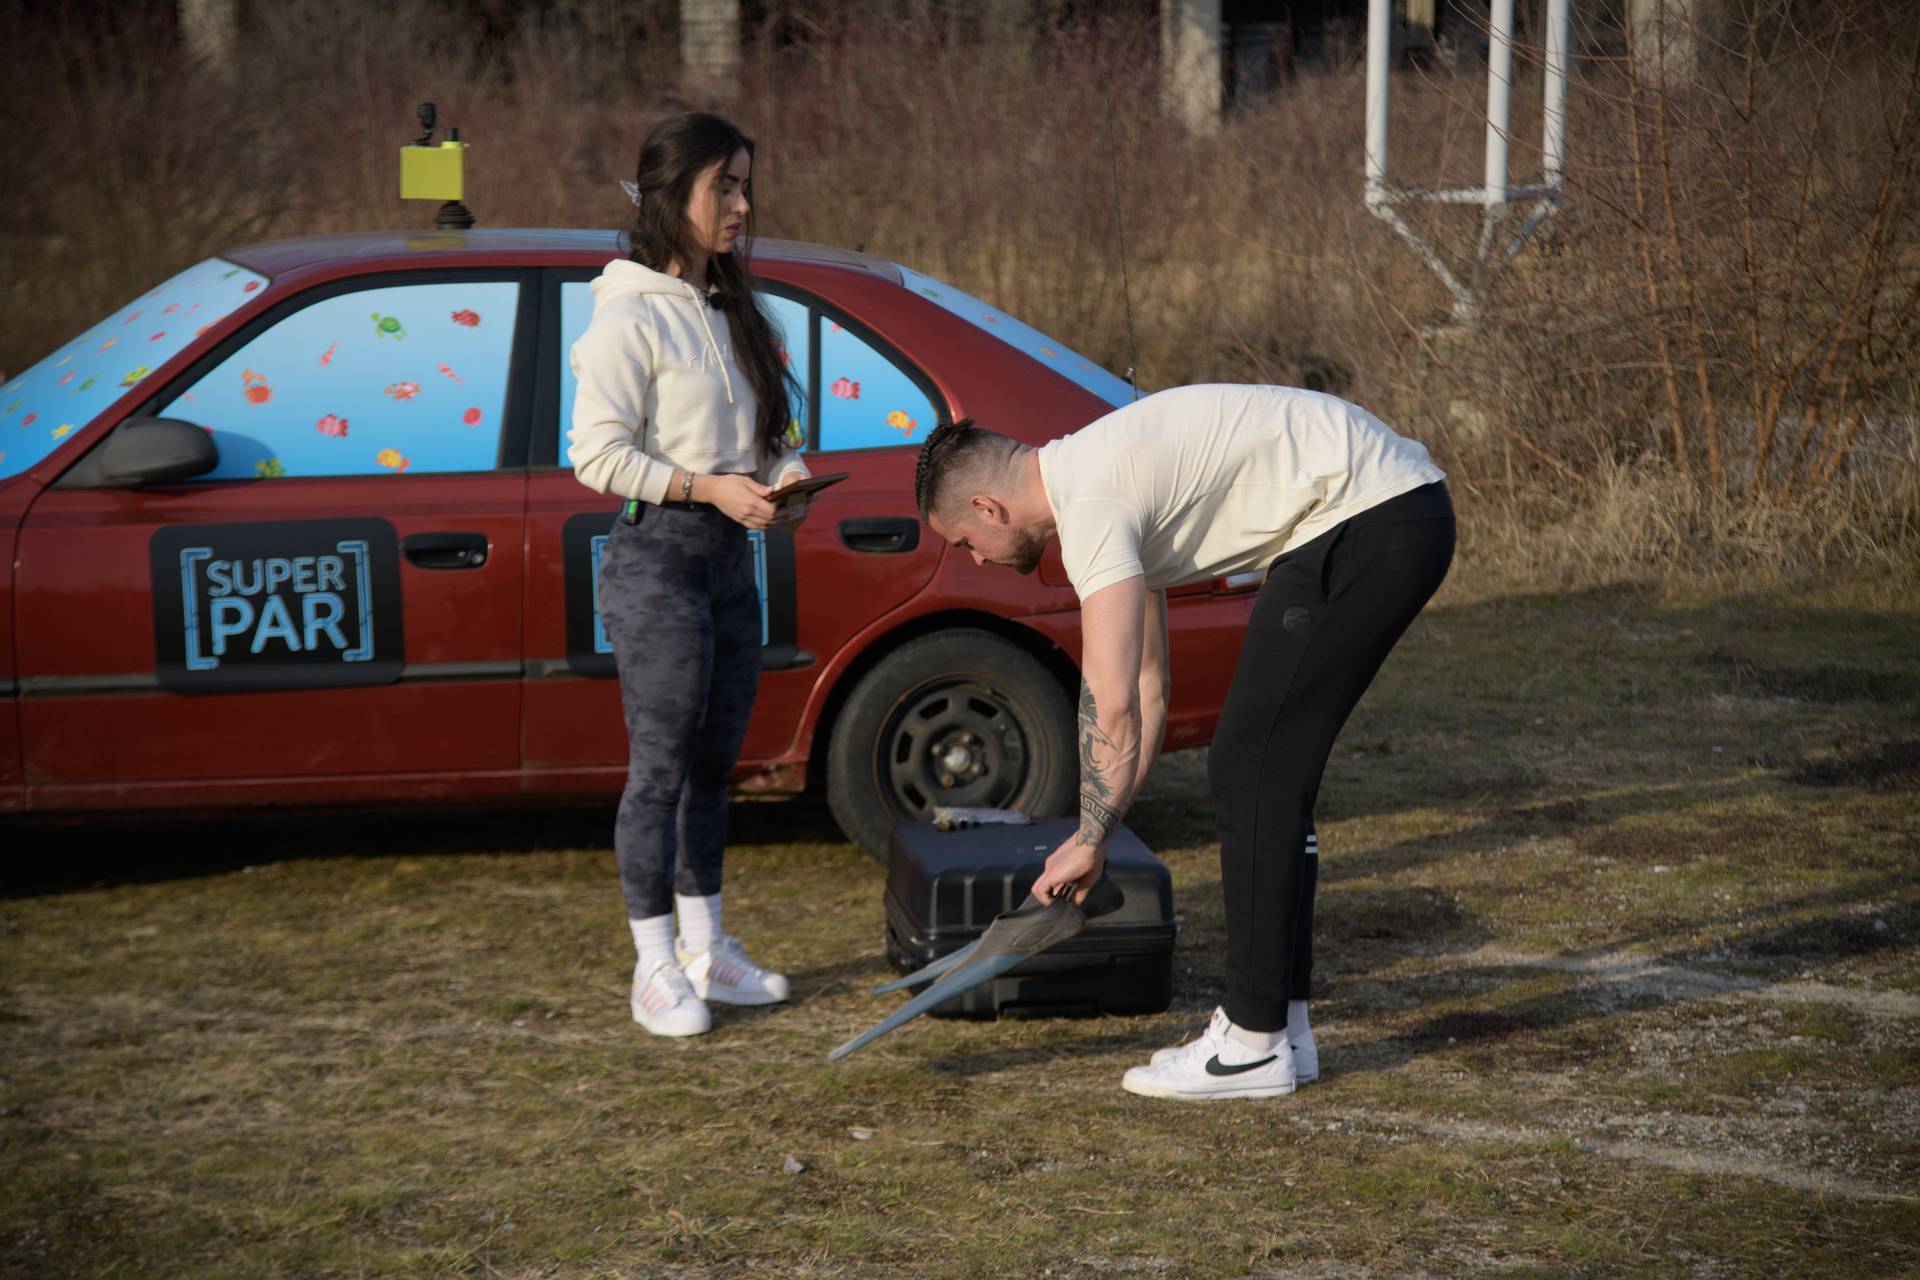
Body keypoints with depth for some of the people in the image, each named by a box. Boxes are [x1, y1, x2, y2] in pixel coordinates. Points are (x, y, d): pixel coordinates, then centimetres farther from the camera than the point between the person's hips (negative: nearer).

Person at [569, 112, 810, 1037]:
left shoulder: (731, 312, 15)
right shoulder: (630, 317, -11)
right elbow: (597, 454, -15)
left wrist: (784, 476, 1)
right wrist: (711, 487, -19)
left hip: (730, 556, 8)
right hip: (657, 557, -8)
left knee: (714, 761, 13)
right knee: (661, 767, -4)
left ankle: (706, 948, 23)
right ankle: (657, 967, 4)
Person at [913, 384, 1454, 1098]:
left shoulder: (1091, 504, -14)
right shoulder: (1092, 479, 17)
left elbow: (1111, 704, -19)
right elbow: (1145, 693, 23)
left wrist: (1089, 841, -5)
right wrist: (1097, 838, 22)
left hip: (1373, 520, -10)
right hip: (1391, 511, 10)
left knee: (1250, 771, -6)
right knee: (1269, 772, 13)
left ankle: (1254, 1045, 0)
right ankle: (1281, 1026, 19)